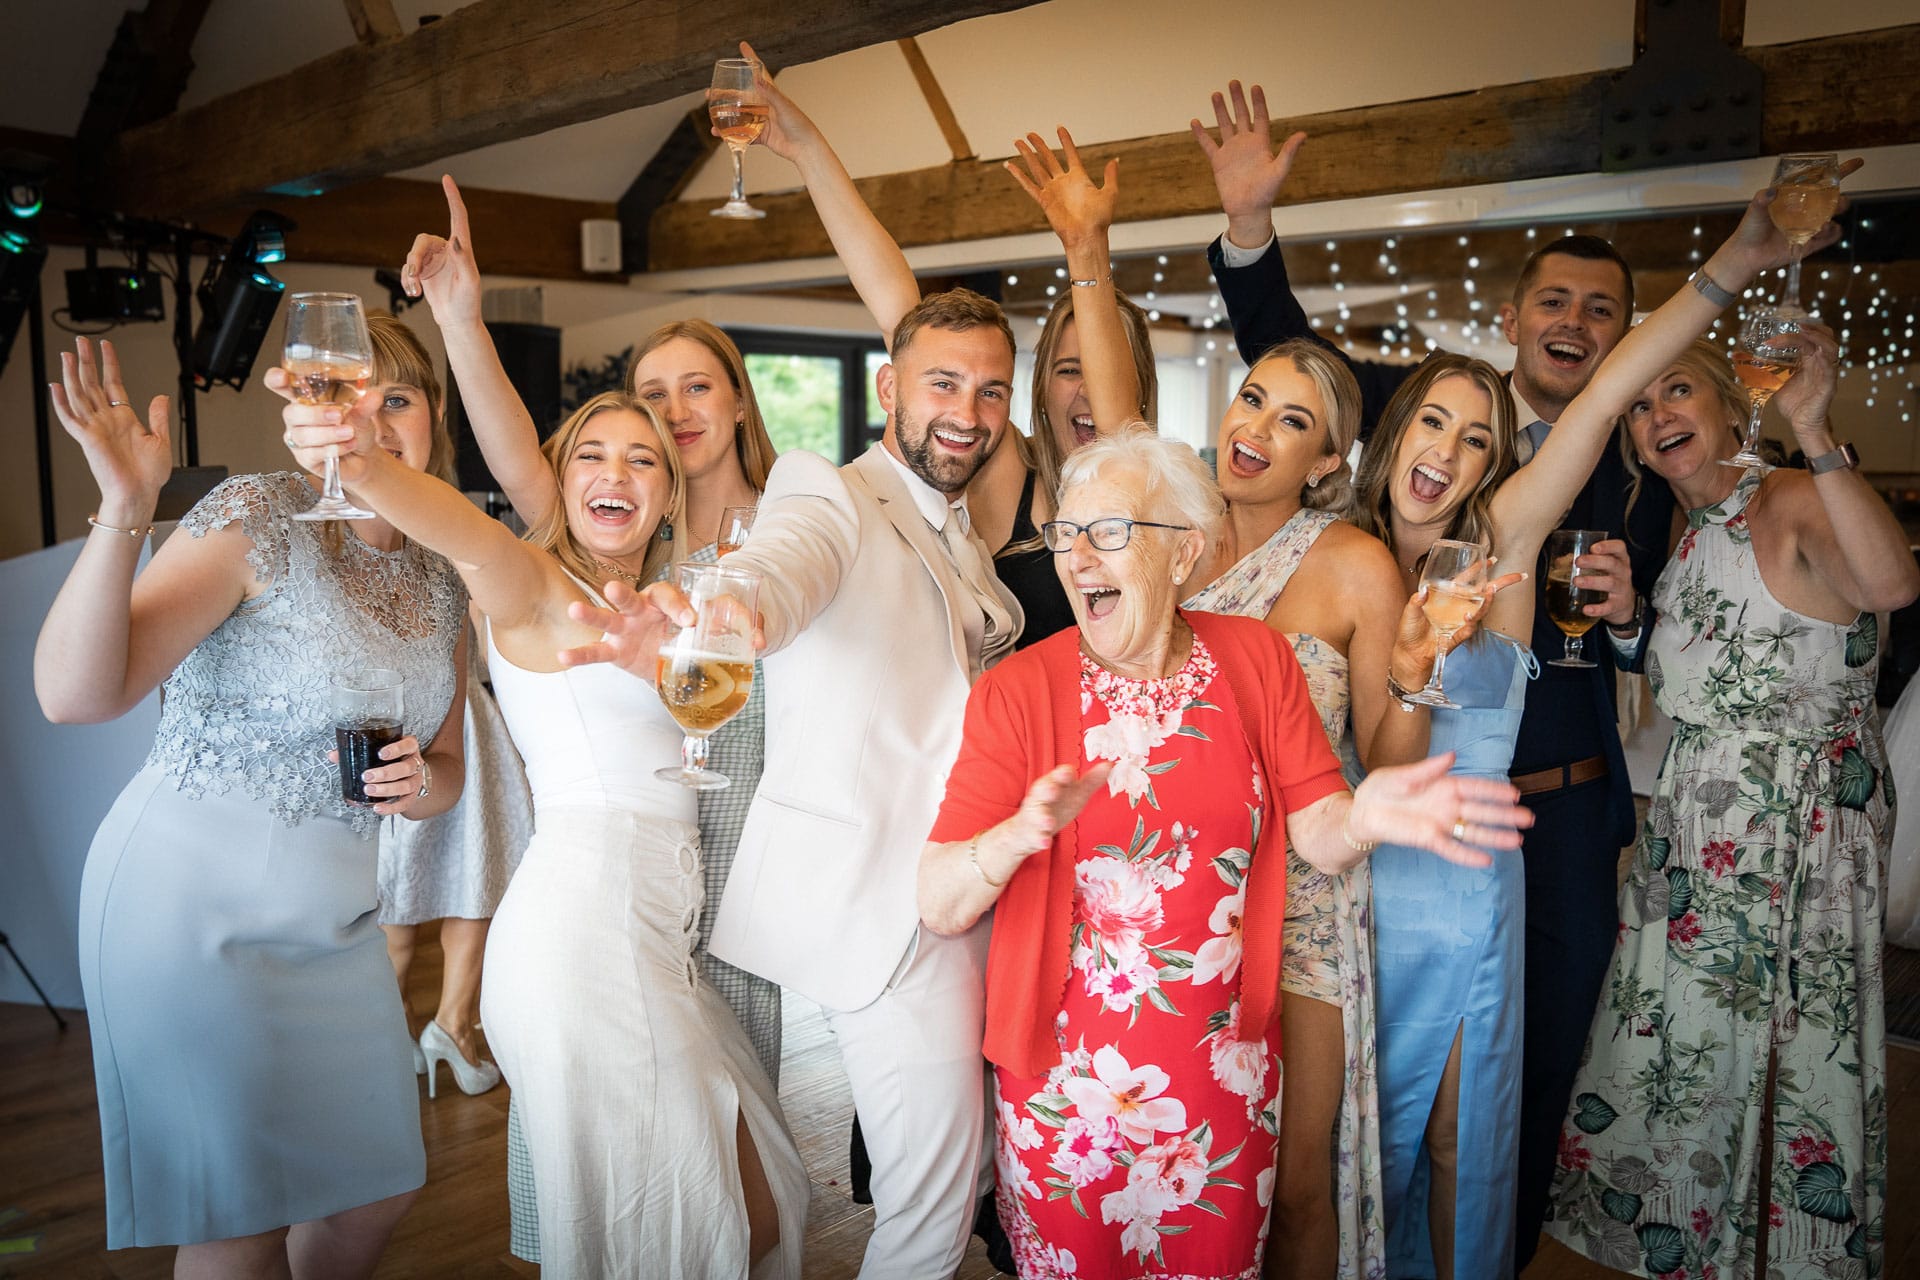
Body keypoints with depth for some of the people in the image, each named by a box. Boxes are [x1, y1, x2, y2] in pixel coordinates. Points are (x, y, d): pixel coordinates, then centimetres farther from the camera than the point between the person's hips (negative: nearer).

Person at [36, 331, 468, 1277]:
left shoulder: (440, 581, 5)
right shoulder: (257, 517, -15)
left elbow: (445, 768, 14)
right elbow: (74, 695, -26)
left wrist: (419, 784, -9)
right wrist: (124, 511, -36)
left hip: (333, 922, 7)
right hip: (193, 905, -6)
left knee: (380, 1191, 16)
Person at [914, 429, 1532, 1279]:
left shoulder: (1255, 659, -1)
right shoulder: (1017, 692, -10)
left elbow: (1317, 832, -5)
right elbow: (939, 907, -14)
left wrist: (1364, 817, -27)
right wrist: (1020, 835, -34)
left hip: (1224, 1081, 3)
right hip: (1067, 1081, -2)